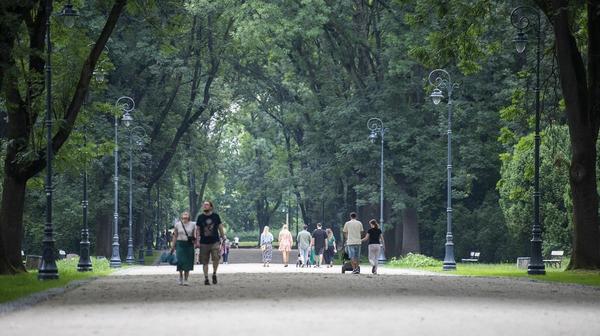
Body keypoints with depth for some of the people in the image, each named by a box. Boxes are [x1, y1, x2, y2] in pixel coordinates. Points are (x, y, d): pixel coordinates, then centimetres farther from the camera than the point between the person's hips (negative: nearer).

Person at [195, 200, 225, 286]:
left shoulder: (216, 216, 5)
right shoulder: (200, 217, 5)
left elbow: (220, 228, 11)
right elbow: (197, 230, 8)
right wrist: (197, 241, 0)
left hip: (215, 241, -1)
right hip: (204, 243, 1)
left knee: (216, 257, -19)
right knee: (205, 262, 3)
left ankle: (214, 274, 2)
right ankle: (206, 278, 13)